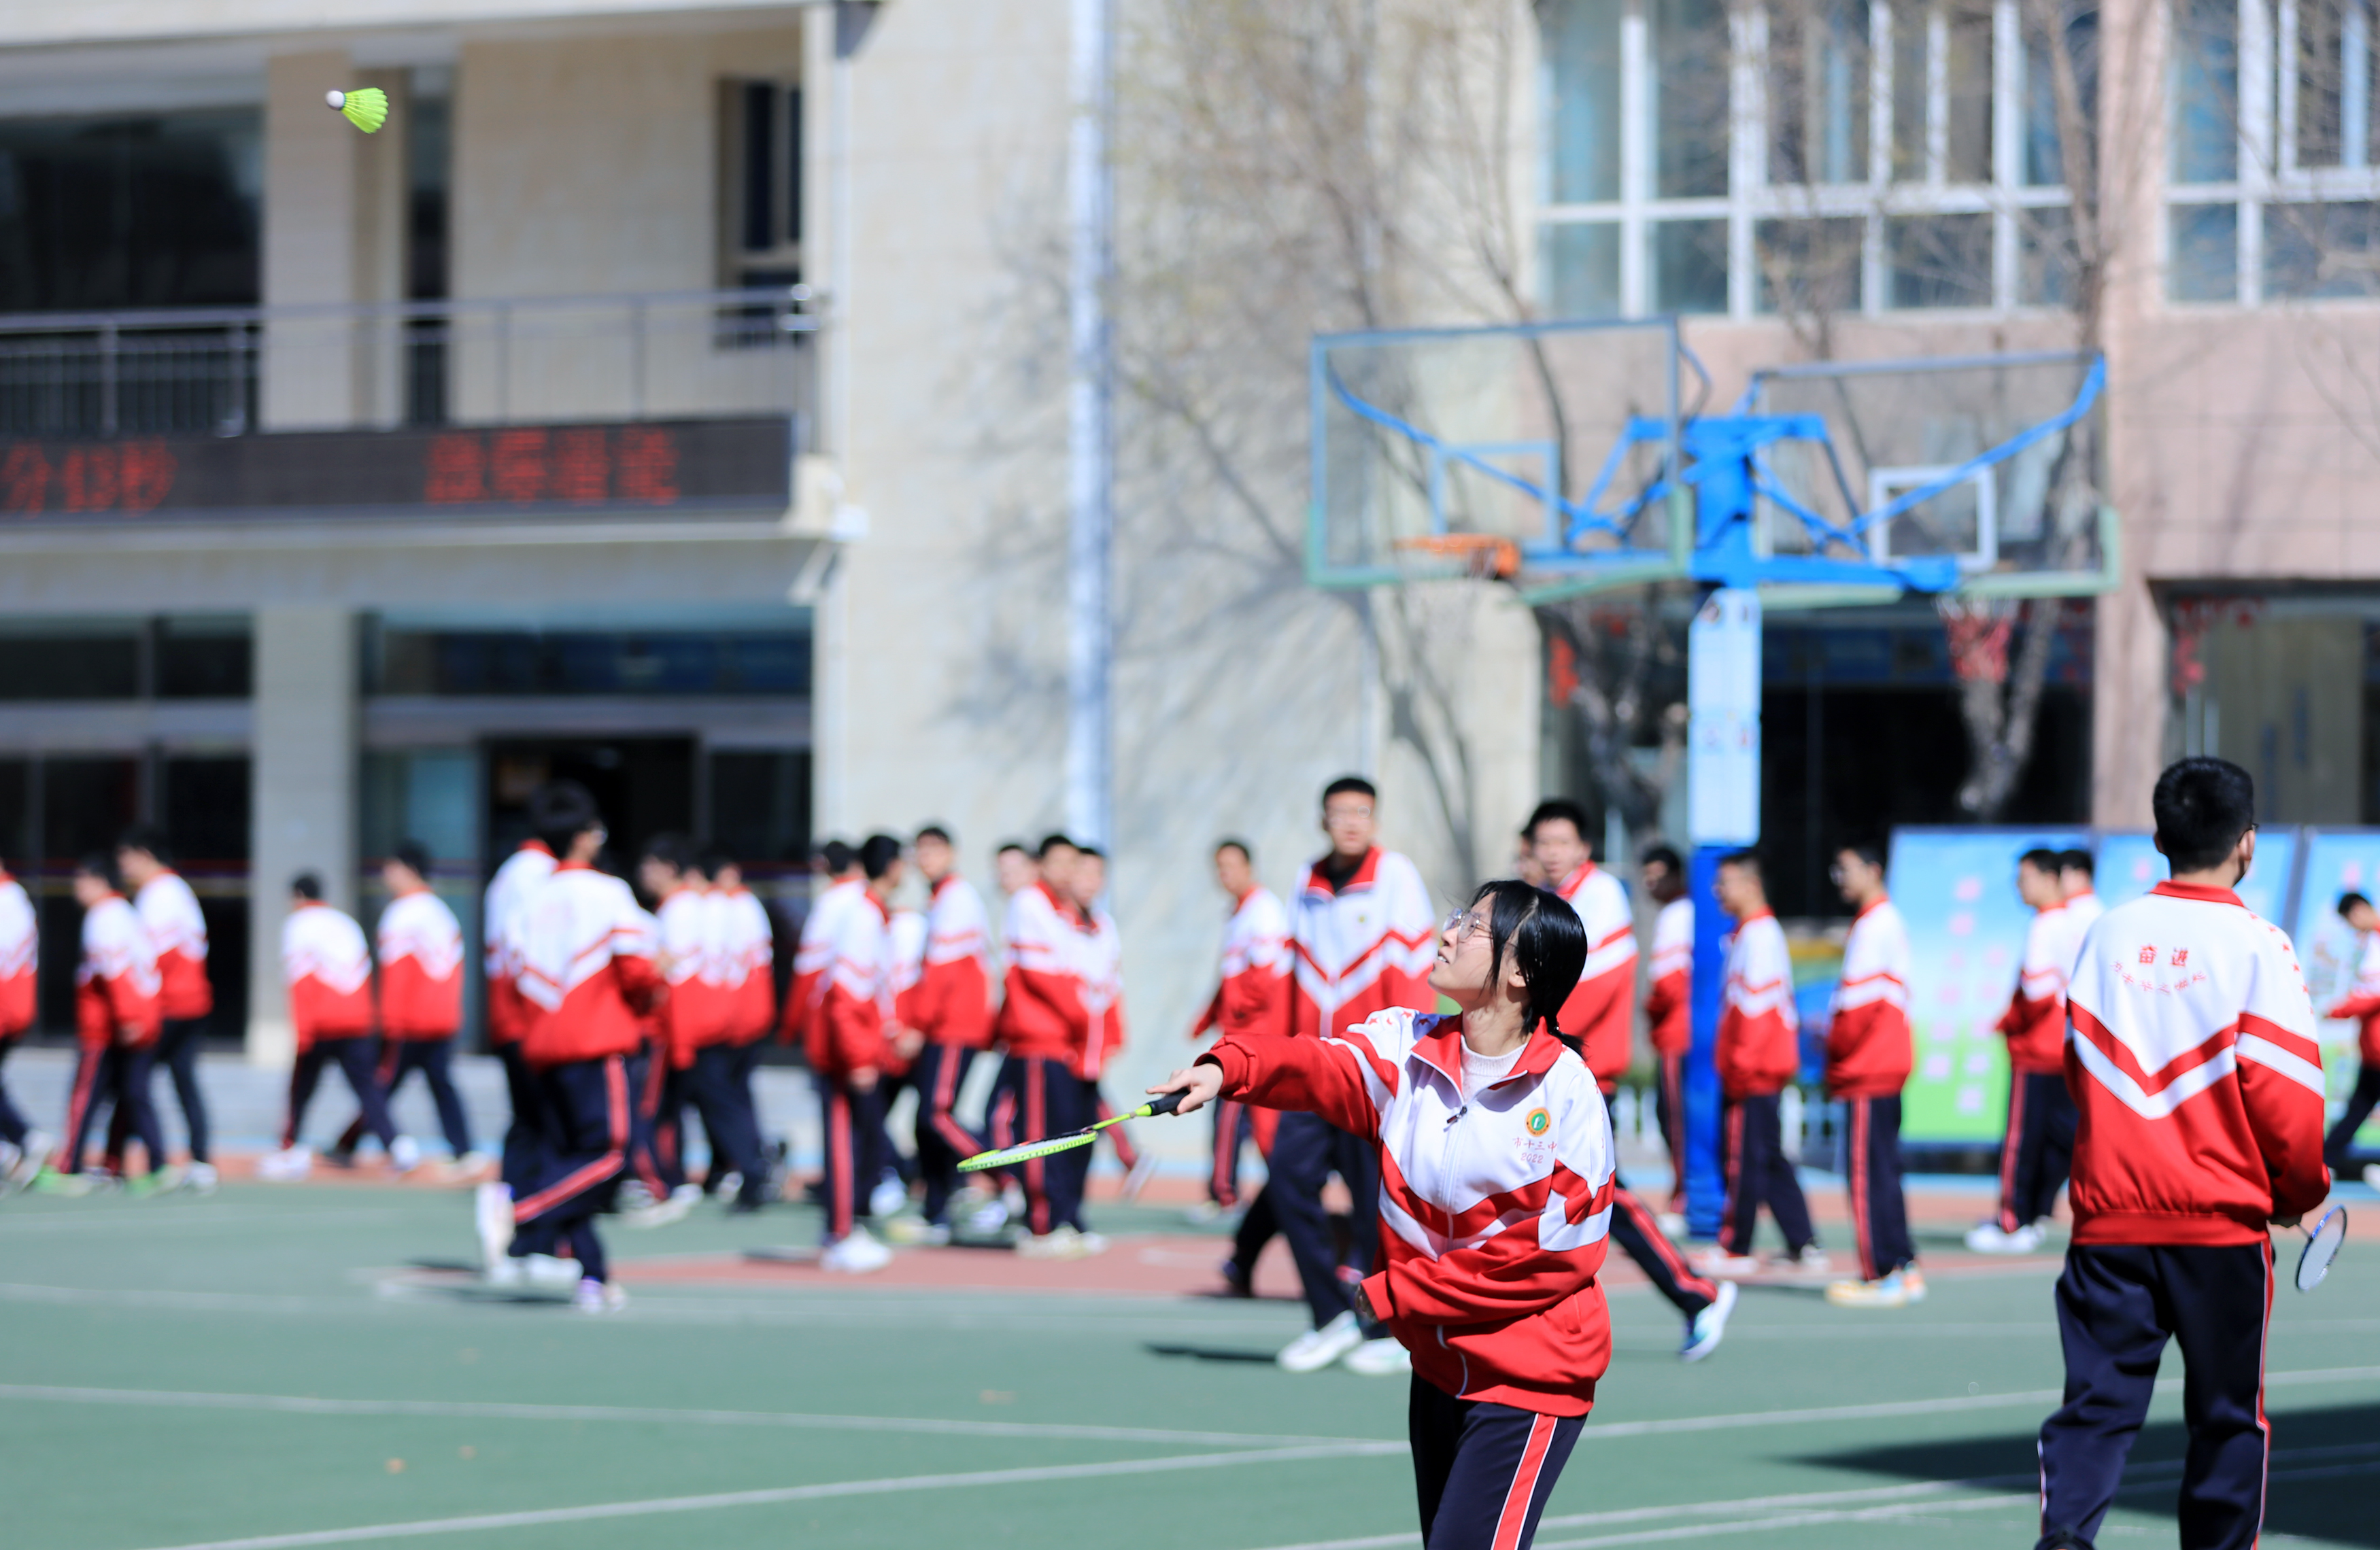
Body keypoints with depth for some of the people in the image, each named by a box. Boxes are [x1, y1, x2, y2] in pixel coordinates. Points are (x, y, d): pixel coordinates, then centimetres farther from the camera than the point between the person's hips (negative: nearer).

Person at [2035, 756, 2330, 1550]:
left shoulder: (2107, 934, 6)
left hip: (2108, 1216, 3)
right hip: (2222, 1219, -3)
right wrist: (2301, 1191, 7)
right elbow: (2285, 1091, -10)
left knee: (2097, 1398, 1)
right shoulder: (2256, 945, -8)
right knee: (2226, 1416, 9)